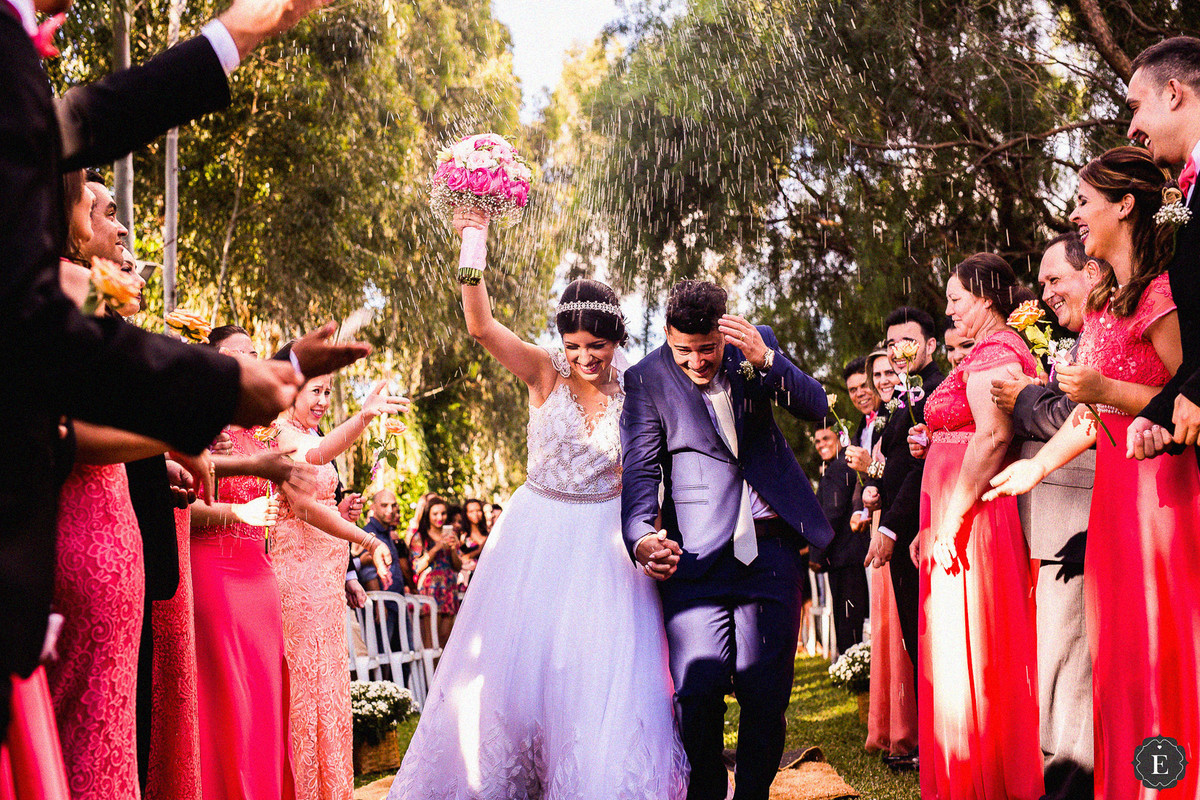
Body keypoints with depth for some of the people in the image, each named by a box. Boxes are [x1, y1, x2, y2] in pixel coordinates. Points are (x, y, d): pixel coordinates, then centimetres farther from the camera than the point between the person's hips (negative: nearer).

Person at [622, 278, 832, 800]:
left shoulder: (756, 345, 6)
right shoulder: (646, 379, -1)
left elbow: (816, 408, 1)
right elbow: (640, 469, -4)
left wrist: (766, 359, -17)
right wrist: (642, 538, -23)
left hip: (771, 549, 2)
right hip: (697, 554, -2)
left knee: (765, 693, 2)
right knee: (695, 690, -11)